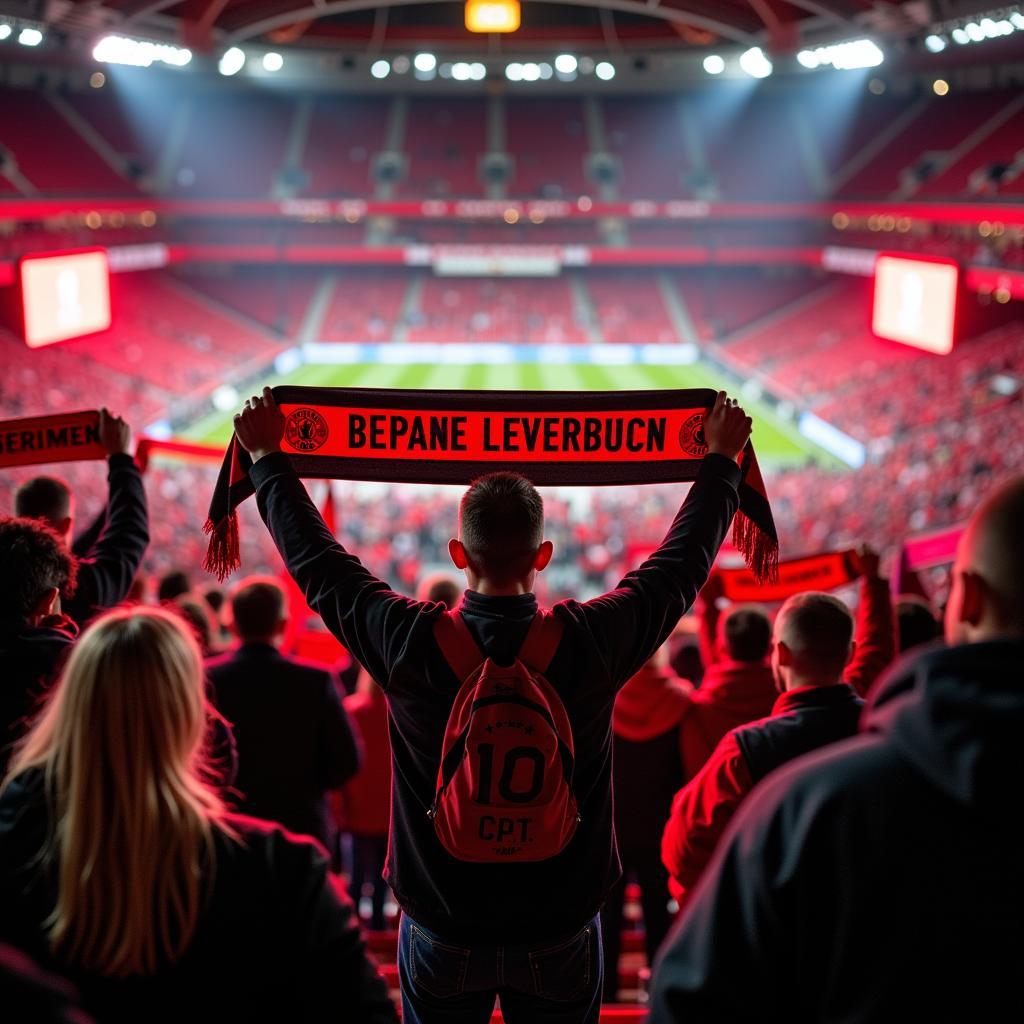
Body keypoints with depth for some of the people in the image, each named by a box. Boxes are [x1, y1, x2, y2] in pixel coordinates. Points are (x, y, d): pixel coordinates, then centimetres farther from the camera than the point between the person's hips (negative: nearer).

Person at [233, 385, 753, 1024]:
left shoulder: (411, 645, -19)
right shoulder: (591, 643, -19)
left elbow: (316, 559, -3)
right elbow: (683, 561, -2)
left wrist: (269, 457, 11)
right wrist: (722, 461, 14)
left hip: (440, 934, 0)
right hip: (562, 936, 0)